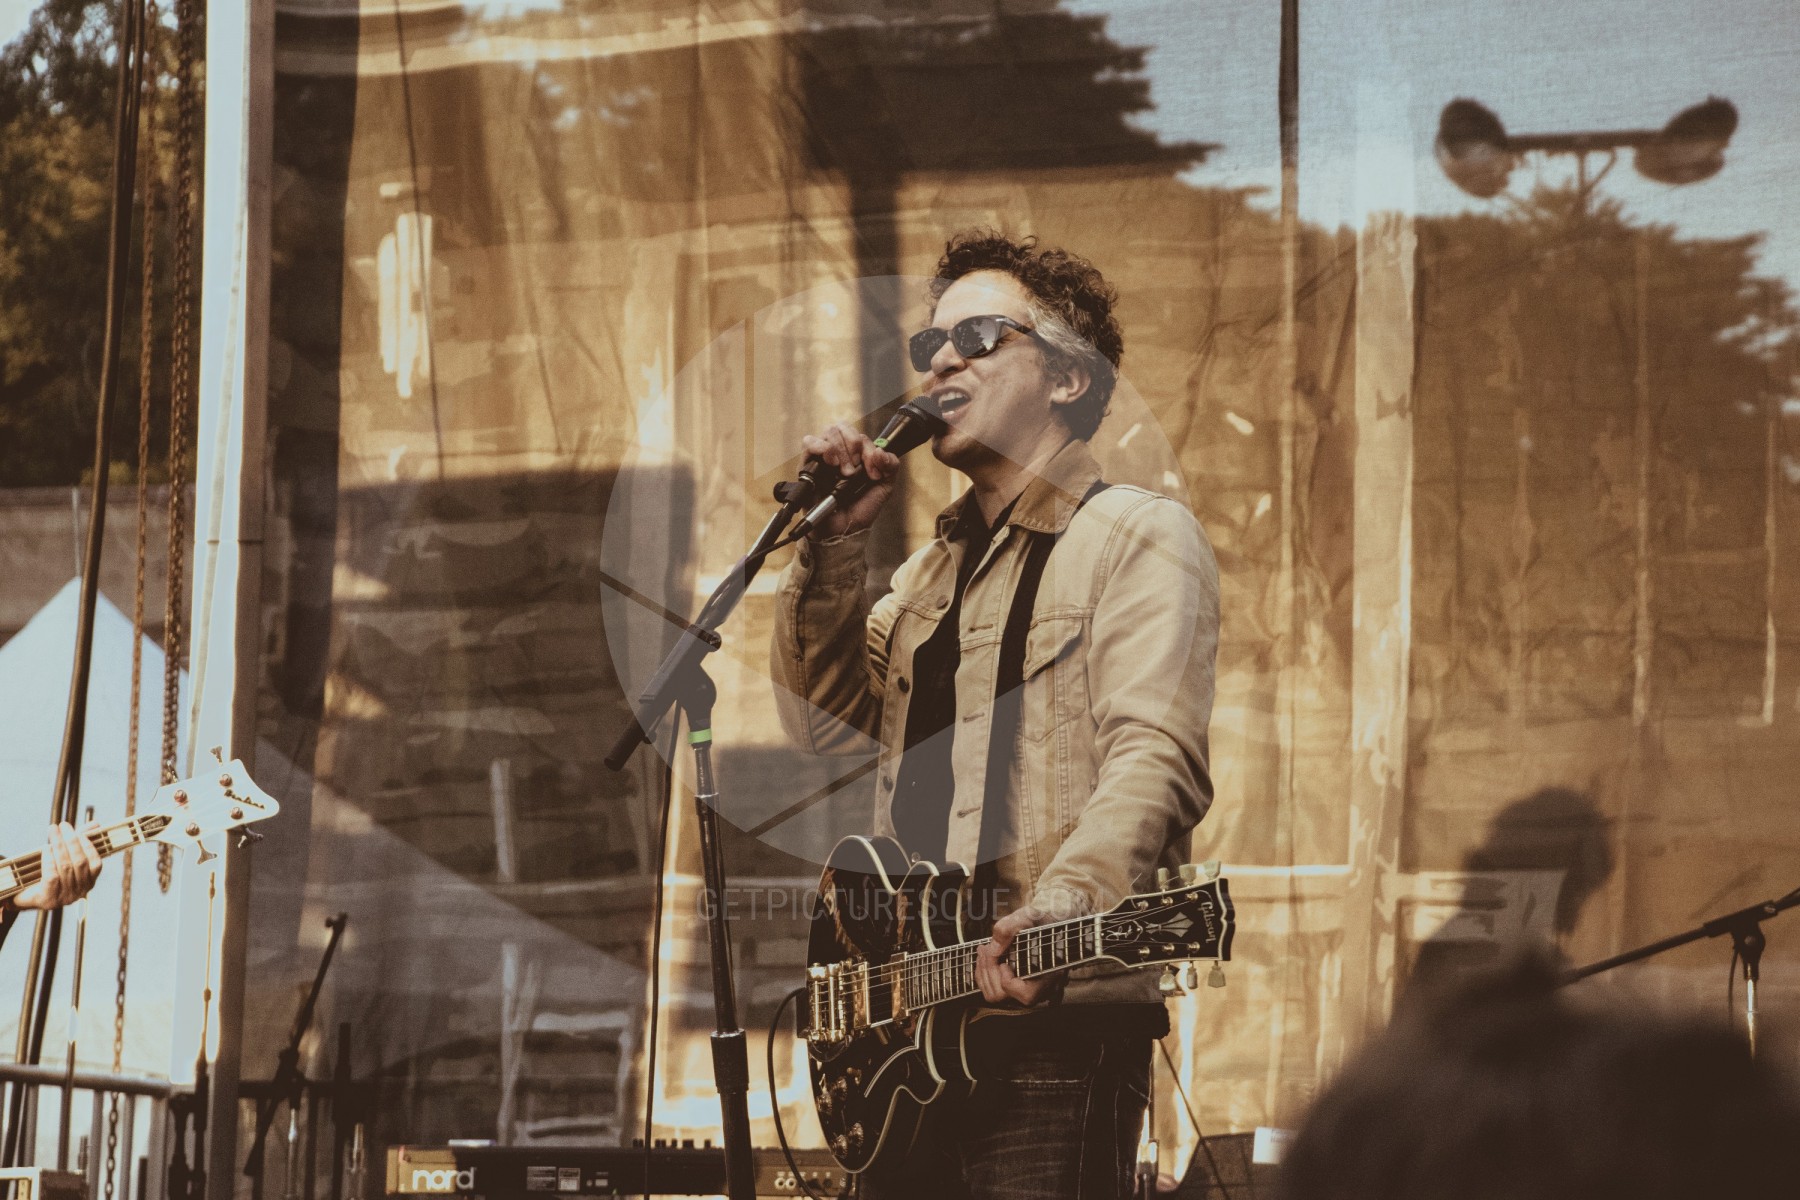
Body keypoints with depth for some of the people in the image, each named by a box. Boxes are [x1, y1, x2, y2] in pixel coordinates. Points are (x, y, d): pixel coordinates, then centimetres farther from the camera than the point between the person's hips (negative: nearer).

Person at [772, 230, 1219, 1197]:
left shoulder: (1137, 537, -3)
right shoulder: (936, 569, 24)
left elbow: (1155, 758, -17)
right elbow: (827, 718, 18)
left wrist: (1062, 906, -34)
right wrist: (835, 548, 6)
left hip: (1053, 1017, -8)